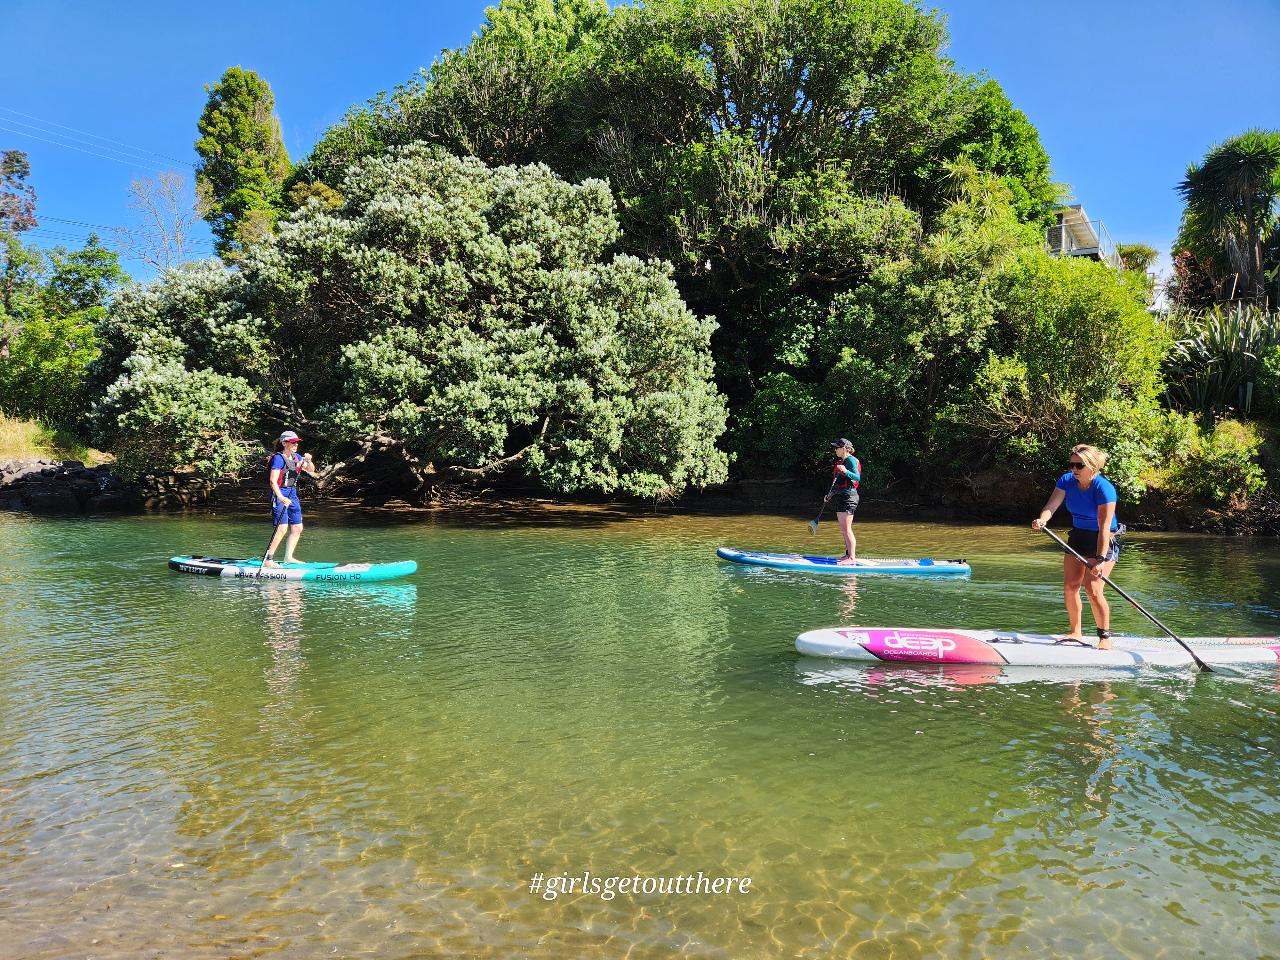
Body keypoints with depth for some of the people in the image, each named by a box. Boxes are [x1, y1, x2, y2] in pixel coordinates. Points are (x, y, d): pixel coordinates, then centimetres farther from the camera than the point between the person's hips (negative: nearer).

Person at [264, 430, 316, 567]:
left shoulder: (296, 457, 10)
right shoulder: (278, 458, -13)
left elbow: (311, 470, 17)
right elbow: (273, 481, -21)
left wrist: (308, 461, -5)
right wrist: (281, 497, -33)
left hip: (292, 495, 9)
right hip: (280, 494, -9)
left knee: (297, 528, 11)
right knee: (282, 528, -16)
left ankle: (288, 557, 22)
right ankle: (267, 560, -11)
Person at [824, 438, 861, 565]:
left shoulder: (851, 460, -11)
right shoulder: (841, 461, 18)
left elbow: (857, 478, -23)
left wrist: (845, 471, -36)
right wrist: (829, 495, 24)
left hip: (848, 496, -10)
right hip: (840, 497, 10)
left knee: (846, 529, -12)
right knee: (843, 530, 12)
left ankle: (852, 558, -11)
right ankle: (848, 554, 18)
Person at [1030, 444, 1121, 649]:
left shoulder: (1104, 488, -25)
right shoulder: (1067, 481, -8)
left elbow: (1104, 527, -28)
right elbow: (1051, 506, -18)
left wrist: (1101, 559, -33)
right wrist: (1042, 519, -42)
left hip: (1104, 541, -6)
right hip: (1077, 536, 6)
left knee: (1093, 589, -15)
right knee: (1069, 586, 5)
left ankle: (1105, 638, -1)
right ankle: (1075, 632, 21)